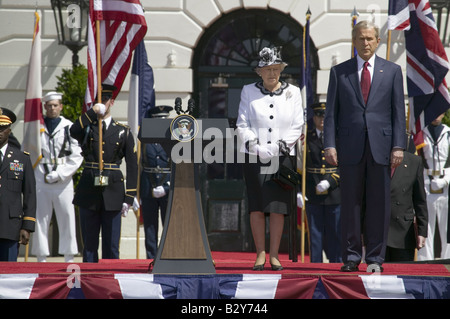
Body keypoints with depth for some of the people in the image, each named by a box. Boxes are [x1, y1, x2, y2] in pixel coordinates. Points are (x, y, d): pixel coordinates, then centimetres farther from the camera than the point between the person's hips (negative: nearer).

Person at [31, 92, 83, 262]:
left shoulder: (69, 127, 3)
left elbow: (77, 157, 0)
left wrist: (58, 175, -8)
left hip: (63, 180, -1)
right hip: (40, 181, 1)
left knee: (67, 218, -1)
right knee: (40, 218, 0)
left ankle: (69, 258, 5)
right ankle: (41, 258, 4)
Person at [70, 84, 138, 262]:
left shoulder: (123, 132, 7)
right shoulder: (86, 128, 8)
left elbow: (132, 167, 5)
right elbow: (73, 132, -18)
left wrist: (129, 198, -2)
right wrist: (93, 111, -22)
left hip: (113, 194, 0)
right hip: (88, 194, 0)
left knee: (111, 246, 2)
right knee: (89, 244, 5)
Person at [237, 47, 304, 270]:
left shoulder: (292, 93, 9)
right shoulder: (249, 92, 9)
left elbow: (297, 127, 4)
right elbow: (242, 125, 4)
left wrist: (279, 146, -11)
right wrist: (256, 147, -12)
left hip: (283, 158, 0)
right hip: (254, 158, 0)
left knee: (278, 207, -4)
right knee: (256, 206, -4)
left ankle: (274, 255, 1)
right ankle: (260, 254, 3)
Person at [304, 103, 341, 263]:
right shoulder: (307, 137, 7)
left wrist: (329, 182, -15)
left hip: (335, 194, -1)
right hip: (313, 196, 1)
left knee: (335, 235, 2)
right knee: (315, 236, 4)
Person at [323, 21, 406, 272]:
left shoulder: (392, 71, 10)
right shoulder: (339, 72, 9)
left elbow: (399, 112, 6)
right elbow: (331, 112, 7)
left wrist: (398, 146, -3)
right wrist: (330, 145, -4)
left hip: (381, 147, 0)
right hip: (350, 147, 0)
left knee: (379, 204, 1)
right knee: (351, 204, 1)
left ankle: (375, 258, 6)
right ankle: (351, 256, 8)